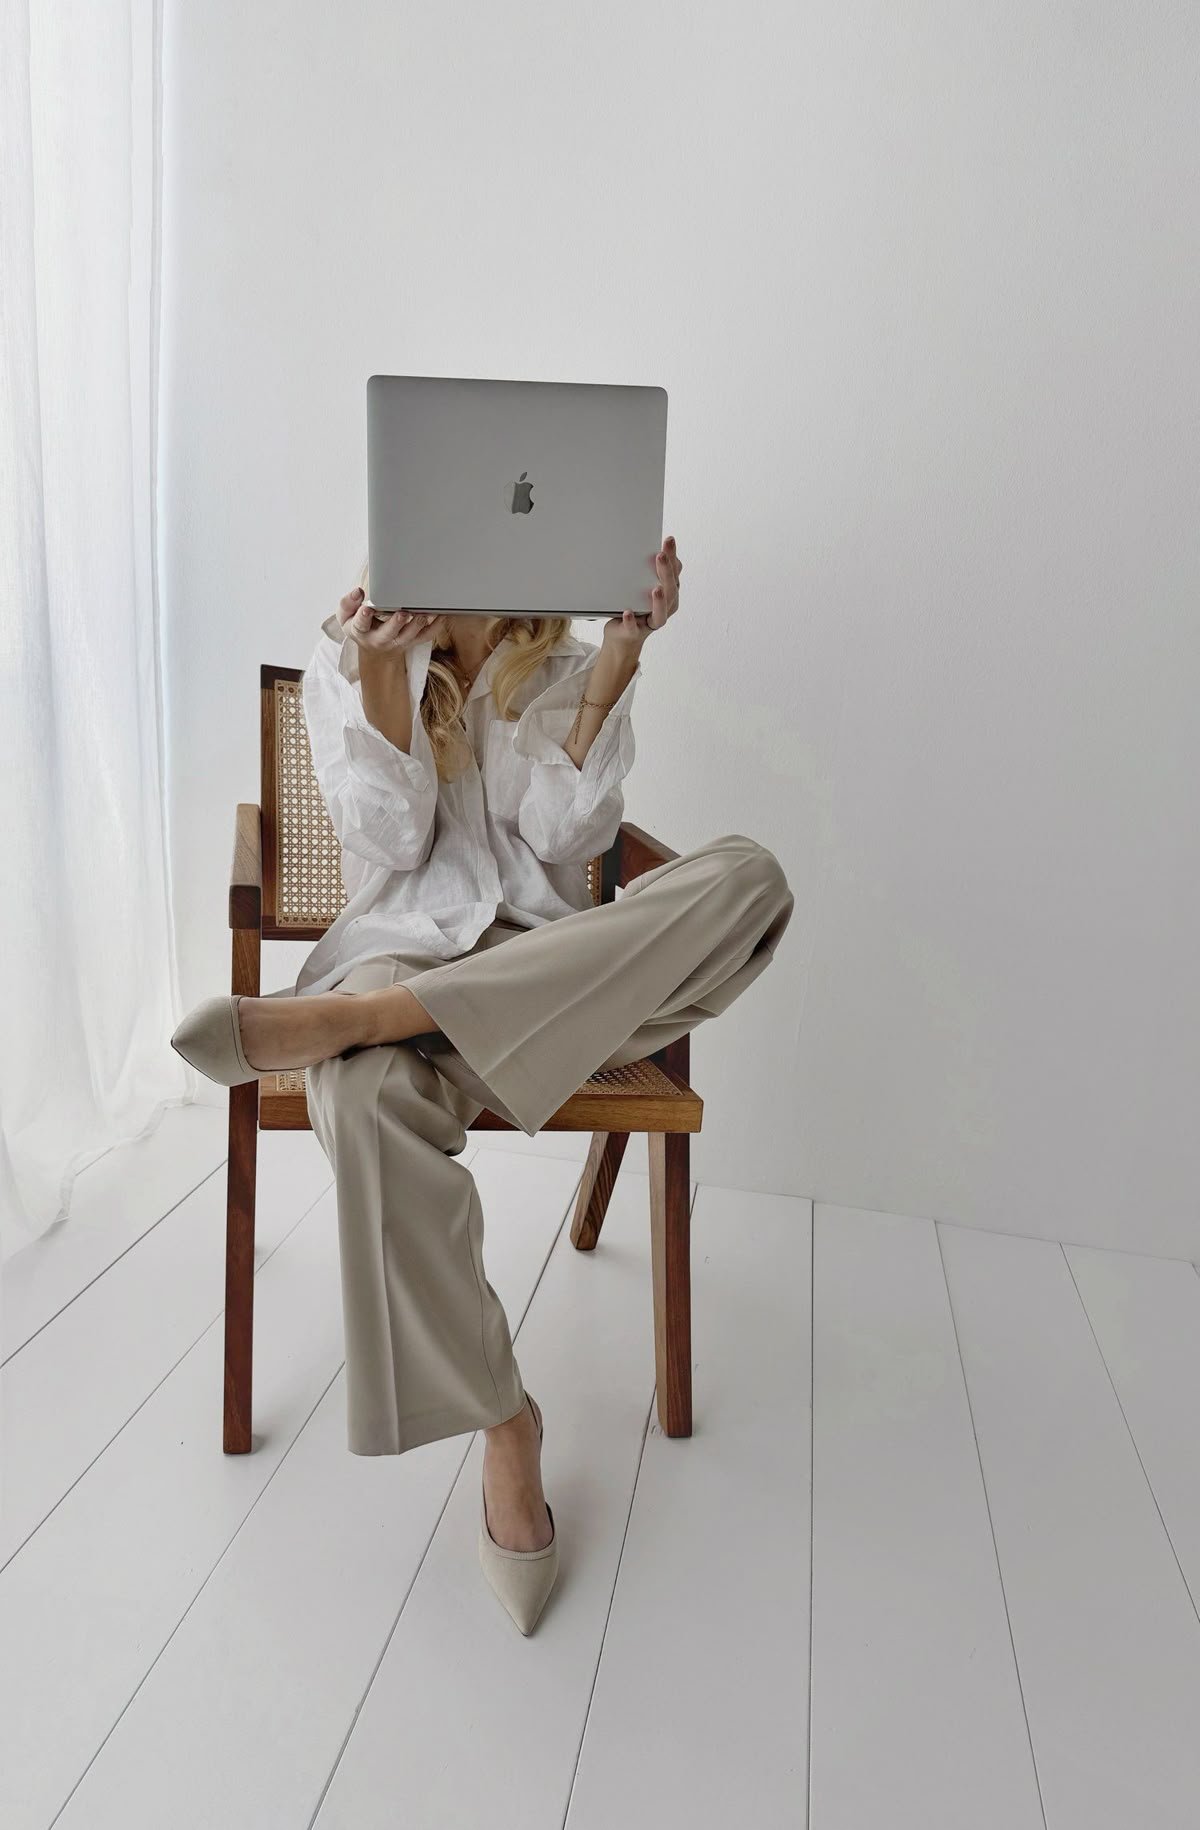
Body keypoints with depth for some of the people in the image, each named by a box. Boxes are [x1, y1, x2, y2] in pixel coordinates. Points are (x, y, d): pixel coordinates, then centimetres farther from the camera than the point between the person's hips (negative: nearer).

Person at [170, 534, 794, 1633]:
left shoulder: (568, 670, 13)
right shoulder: (346, 660, 10)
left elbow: (562, 841, -1)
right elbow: (391, 848, -1)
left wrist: (614, 675, -9)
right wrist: (380, 683, -13)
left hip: (555, 965, 2)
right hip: (404, 943, -1)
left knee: (747, 874, -28)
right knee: (371, 1100, -38)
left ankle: (342, 1018, -32)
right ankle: (504, 1426, -17)